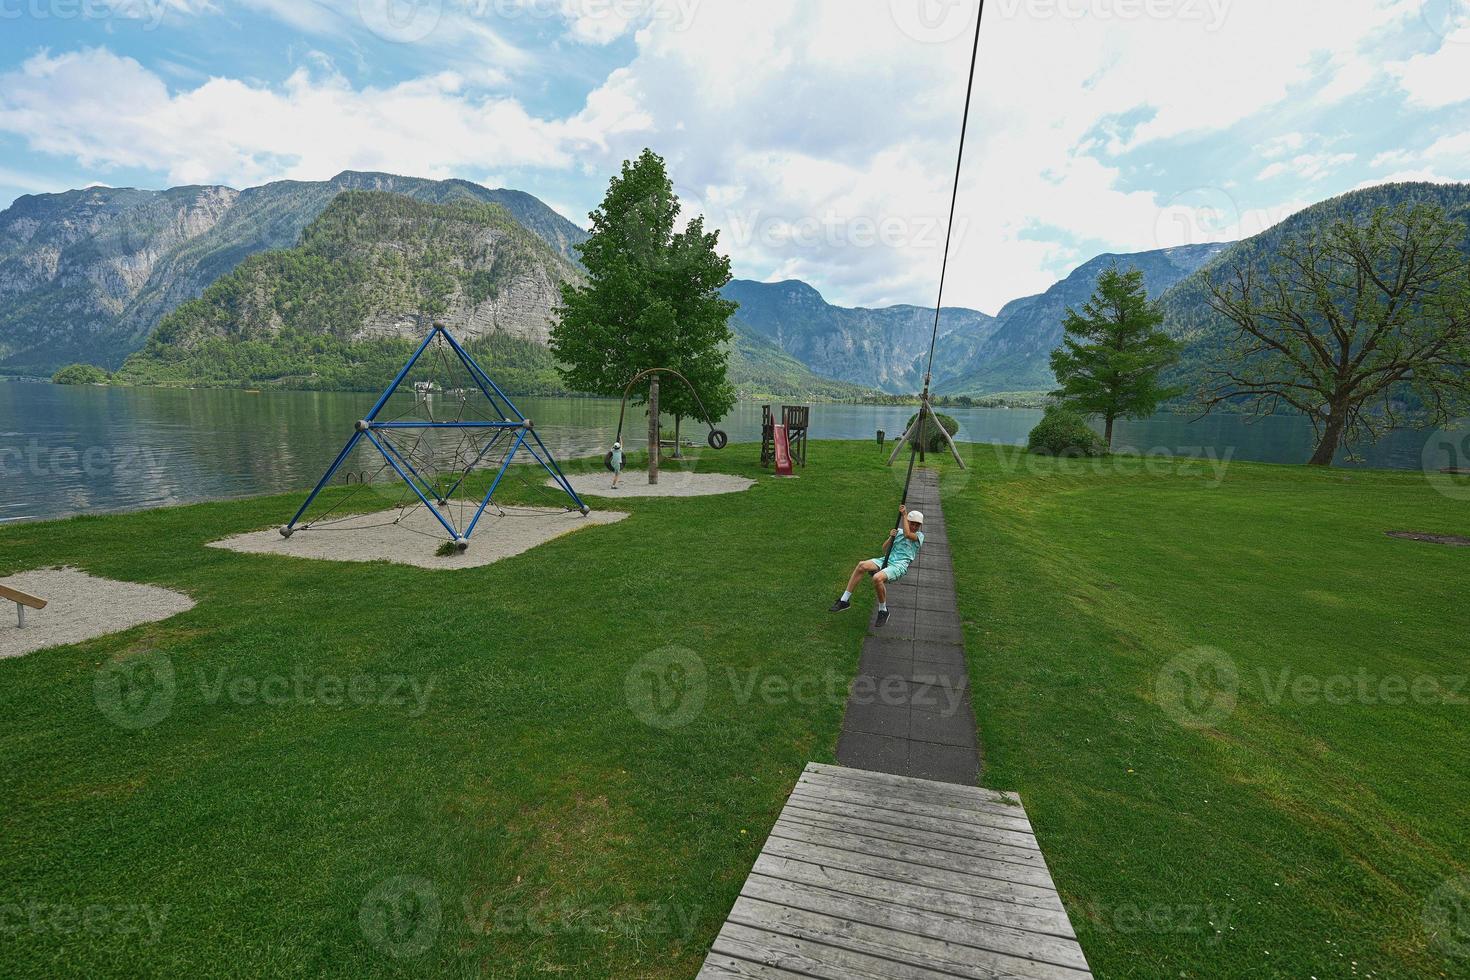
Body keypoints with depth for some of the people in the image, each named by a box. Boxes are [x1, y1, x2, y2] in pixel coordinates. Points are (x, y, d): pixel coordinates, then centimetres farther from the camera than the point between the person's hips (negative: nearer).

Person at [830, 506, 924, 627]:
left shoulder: (919, 536, 10)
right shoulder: (898, 531, 23)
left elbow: (907, 534, -15)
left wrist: (904, 514, -7)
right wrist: (891, 537, 0)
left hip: (899, 566, -5)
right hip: (886, 560, 5)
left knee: (877, 578, -35)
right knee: (862, 565, -26)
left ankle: (883, 611, -11)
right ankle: (845, 601, -24)